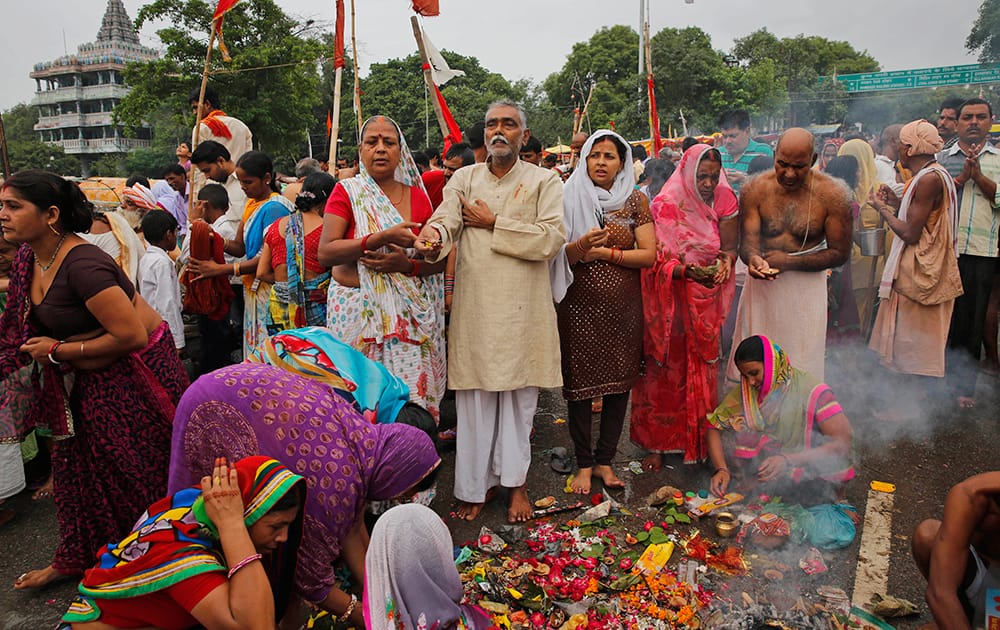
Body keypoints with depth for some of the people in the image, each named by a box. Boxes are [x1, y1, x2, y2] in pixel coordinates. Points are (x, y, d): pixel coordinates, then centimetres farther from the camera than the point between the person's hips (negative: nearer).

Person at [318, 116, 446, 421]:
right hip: (357, 310, -2)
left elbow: (439, 260, 8)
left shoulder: (417, 196, 9)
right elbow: (325, 253, -10)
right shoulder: (347, 191, 2)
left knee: (410, 391, -4)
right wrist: (381, 238, -19)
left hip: (409, 313, 2)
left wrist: (408, 265, -13)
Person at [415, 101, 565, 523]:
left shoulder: (544, 181, 6)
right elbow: (445, 217, -5)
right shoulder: (465, 178, 14)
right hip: (474, 306, 2)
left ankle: (516, 481, 21)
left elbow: (551, 238, -9)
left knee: (519, 396, 5)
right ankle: (477, 483, 19)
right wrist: (432, 236, -28)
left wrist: (493, 224, -6)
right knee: (474, 398, 5)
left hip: (522, 309, -2)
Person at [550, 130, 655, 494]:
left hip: (623, 305, 2)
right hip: (580, 304, -1)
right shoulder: (570, 198, 4)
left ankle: (605, 460, 19)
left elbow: (649, 255, -2)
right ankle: (584, 464, 14)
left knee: (620, 382, 5)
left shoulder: (635, 201, 7)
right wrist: (581, 245, -23)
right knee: (580, 382, 1)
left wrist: (605, 252, -10)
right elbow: (558, 254, -3)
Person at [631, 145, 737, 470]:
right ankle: (657, 443, 13)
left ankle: (701, 440, 23)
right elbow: (656, 261, -13)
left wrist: (725, 260, -20)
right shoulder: (666, 206, -9)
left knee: (703, 370, 9)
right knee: (665, 372, 2)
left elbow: (729, 246, 3)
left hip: (706, 301, 3)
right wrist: (686, 270, -30)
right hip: (670, 302, -3)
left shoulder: (725, 200, 2)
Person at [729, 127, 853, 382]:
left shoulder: (832, 194, -9)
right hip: (761, 285, 1)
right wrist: (753, 259, -34)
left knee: (801, 365, 7)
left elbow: (840, 253, -6)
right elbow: (748, 242, -9)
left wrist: (789, 262, -17)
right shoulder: (755, 189, -6)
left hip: (806, 287, -1)